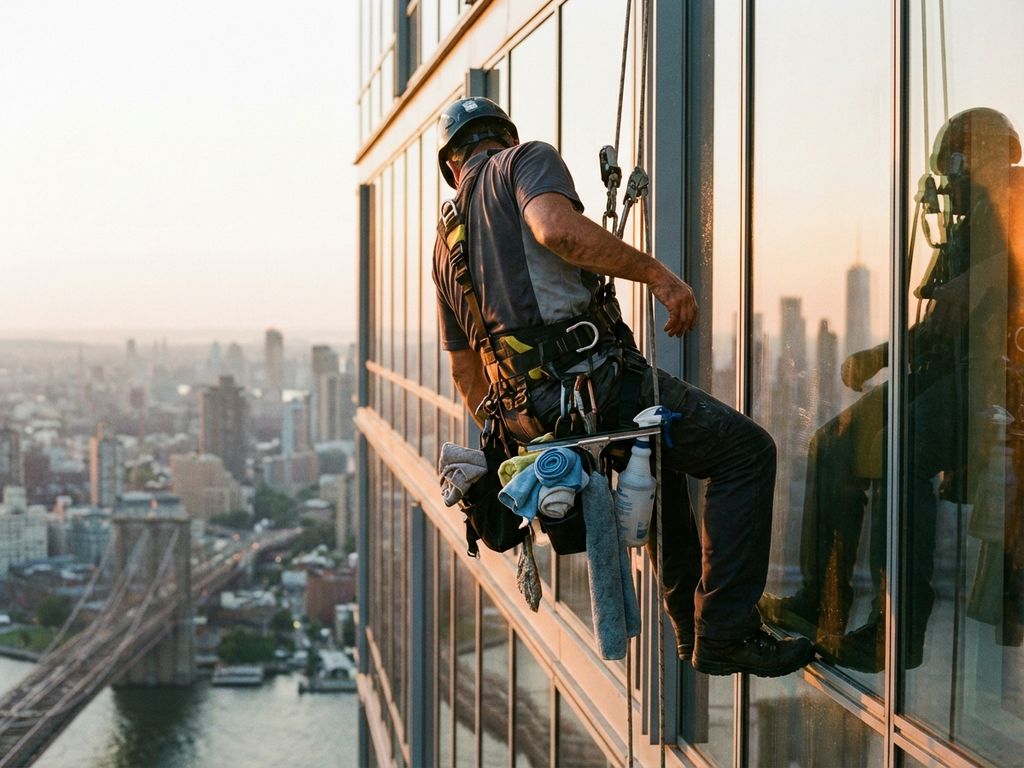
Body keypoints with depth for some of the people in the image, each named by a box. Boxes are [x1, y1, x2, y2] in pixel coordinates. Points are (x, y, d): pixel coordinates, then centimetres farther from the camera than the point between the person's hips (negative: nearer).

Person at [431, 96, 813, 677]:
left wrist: (509, 432, 39)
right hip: (586, 379, -8)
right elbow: (556, 228, -21)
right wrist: (655, 272, -15)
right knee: (747, 451, -2)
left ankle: (692, 627, 32)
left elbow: (466, 373, 27)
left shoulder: (445, 242, 24)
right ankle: (725, 633, -7)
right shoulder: (526, 160, 4)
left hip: (524, 410, 8)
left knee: (662, 460, 33)